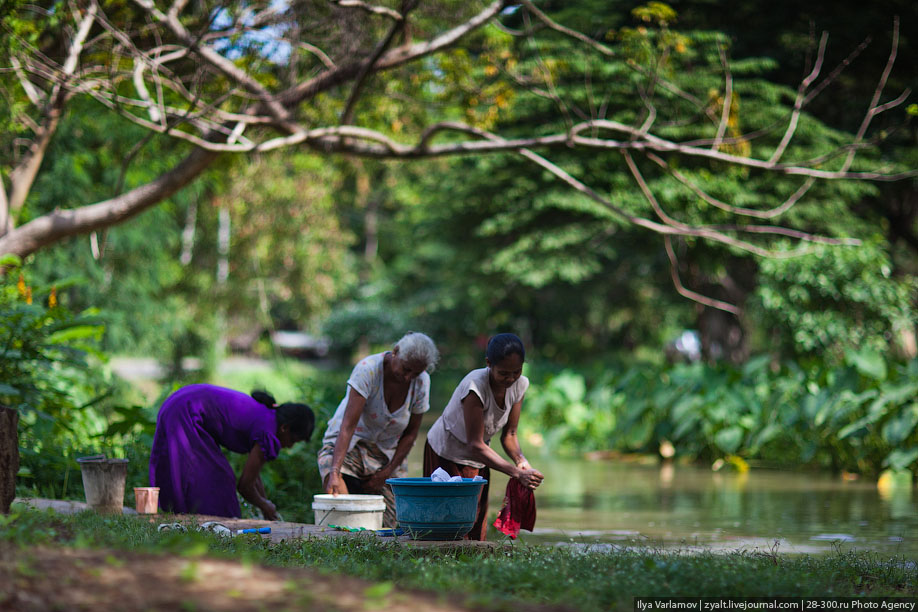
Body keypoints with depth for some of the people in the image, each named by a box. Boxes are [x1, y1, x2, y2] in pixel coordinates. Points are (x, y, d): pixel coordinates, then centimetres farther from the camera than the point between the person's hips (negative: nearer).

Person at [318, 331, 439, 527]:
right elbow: (348, 425, -30)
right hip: (345, 447, -4)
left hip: (386, 455, 4)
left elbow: (411, 434, 1)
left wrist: (387, 473, -7)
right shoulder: (368, 369, -24)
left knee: (386, 524, -9)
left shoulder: (421, 382, -10)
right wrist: (334, 472, -39)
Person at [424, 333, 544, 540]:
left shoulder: (519, 385, -13)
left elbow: (508, 434, -4)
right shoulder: (475, 387, -33)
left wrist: (521, 460, -26)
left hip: (477, 461, 6)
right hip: (446, 452, -6)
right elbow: (476, 445, -33)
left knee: (476, 532, 6)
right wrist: (516, 473, -40)